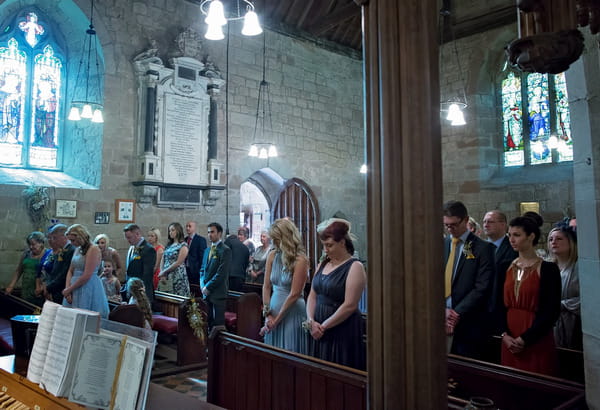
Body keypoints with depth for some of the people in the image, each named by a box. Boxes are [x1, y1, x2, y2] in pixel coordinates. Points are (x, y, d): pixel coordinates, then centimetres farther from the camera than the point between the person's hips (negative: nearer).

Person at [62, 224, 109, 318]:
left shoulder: (93, 249, -14)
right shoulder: (78, 249, 13)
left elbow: (87, 276, -18)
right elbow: (70, 271, 13)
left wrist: (69, 289, -9)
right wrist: (67, 289, -2)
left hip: (88, 289, -8)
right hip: (74, 291, 8)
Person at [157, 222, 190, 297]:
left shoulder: (183, 245, -5)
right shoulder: (168, 245, 15)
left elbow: (178, 263, -12)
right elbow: (162, 261, 10)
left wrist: (164, 272, -7)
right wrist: (162, 275, -5)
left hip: (177, 277, -6)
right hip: (165, 277, 6)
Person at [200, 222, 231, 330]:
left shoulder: (225, 250, -8)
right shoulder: (207, 250, 18)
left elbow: (222, 273, -14)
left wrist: (208, 287, -12)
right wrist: (203, 285, 4)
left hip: (218, 293, -7)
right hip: (206, 293, 7)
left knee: (218, 323, -5)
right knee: (208, 322, 8)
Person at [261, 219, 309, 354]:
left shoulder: (300, 260, -14)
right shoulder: (272, 256, 3)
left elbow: (294, 294, -15)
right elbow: (266, 287, 4)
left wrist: (277, 319, -11)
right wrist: (268, 314, -3)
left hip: (292, 313, -5)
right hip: (274, 311, 5)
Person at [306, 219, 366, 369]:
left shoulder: (354, 267, -12)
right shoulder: (322, 264, 10)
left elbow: (349, 305, -18)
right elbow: (312, 296, 9)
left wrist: (323, 326, -14)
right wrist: (311, 321, -7)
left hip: (343, 332, -6)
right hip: (319, 331, 6)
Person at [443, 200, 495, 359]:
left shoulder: (483, 248, -3)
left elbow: (482, 288, -9)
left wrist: (457, 313, -13)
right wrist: (443, 311, -7)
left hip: (468, 324, -3)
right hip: (439, 321, 3)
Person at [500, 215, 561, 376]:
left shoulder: (548, 269, -7)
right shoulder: (507, 267, 7)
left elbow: (552, 311, -10)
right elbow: (502, 303, 8)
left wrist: (525, 339, -13)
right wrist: (505, 334, -7)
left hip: (537, 343, -4)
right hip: (510, 342, 4)